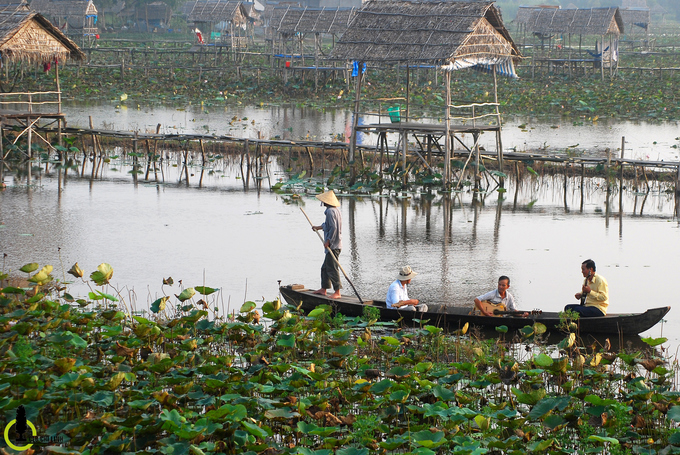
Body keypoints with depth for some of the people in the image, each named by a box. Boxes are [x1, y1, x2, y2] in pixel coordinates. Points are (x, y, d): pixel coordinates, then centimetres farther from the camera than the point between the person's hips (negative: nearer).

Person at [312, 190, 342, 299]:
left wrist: (328, 241, -19)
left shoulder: (331, 211, -16)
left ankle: (337, 292, -11)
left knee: (332, 268, -10)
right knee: (325, 267, 17)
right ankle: (323, 289, 24)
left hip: (333, 245, -11)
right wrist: (319, 227, 42)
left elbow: (333, 228, -23)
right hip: (334, 245, 11)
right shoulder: (335, 210, 16)